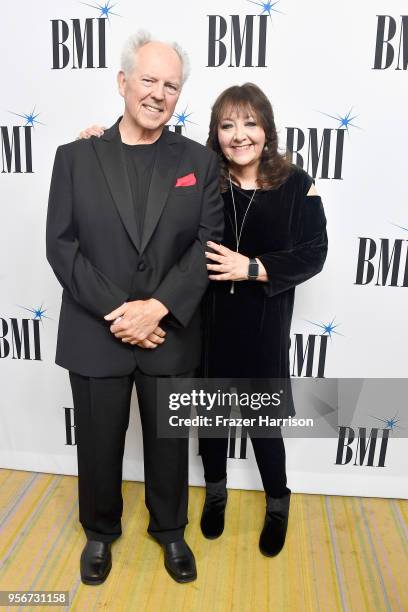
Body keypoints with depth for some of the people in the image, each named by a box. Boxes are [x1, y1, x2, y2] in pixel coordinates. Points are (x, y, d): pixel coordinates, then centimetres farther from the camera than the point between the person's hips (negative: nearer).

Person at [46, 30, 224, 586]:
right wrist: (115, 313, -15)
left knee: (169, 442, 17)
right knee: (99, 443, 16)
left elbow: (207, 246, -5)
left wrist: (157, 307, -18)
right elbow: (61, 245, -5)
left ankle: (170, 530, 43)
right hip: (95, 335, 0)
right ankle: (100, 532, 44)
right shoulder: (75, 157, 1)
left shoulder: (199, 162, 2)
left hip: (170, 336, 1)